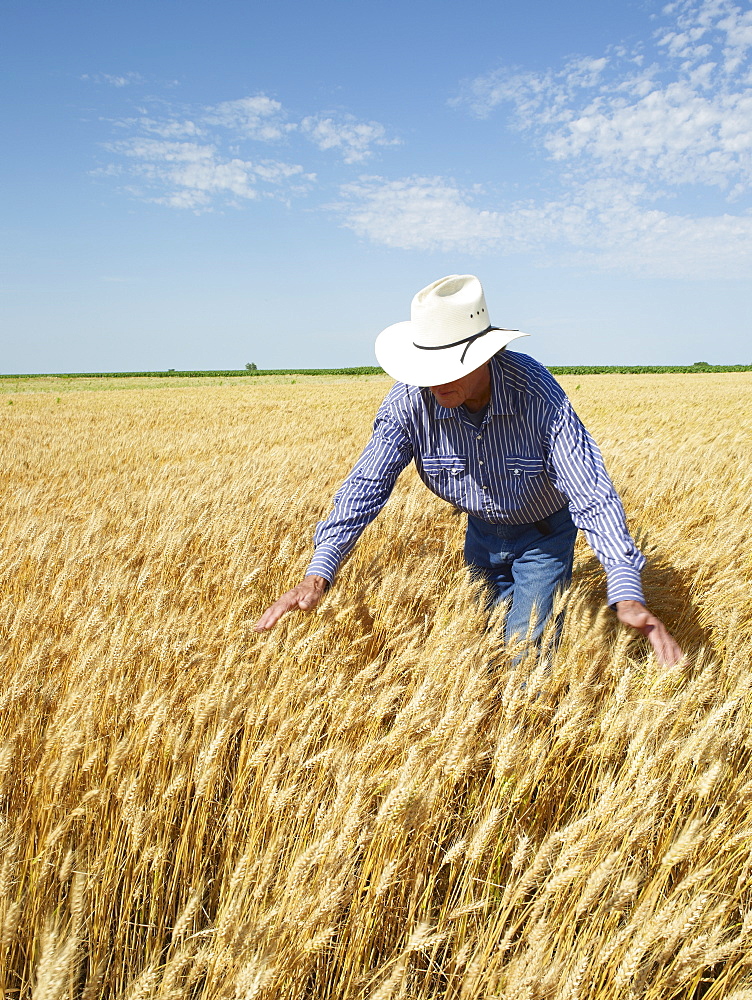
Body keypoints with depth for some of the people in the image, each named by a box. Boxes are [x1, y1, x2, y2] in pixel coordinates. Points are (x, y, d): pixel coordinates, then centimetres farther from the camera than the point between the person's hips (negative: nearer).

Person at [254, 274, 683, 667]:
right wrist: (319, 572, -40)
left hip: (545, 533, -3)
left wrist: (628, 594, -48)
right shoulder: (410, 401, -27)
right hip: (482, 532, 4)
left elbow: (592, 492, -36)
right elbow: (367, 484, -27)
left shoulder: (538, 392, -35)